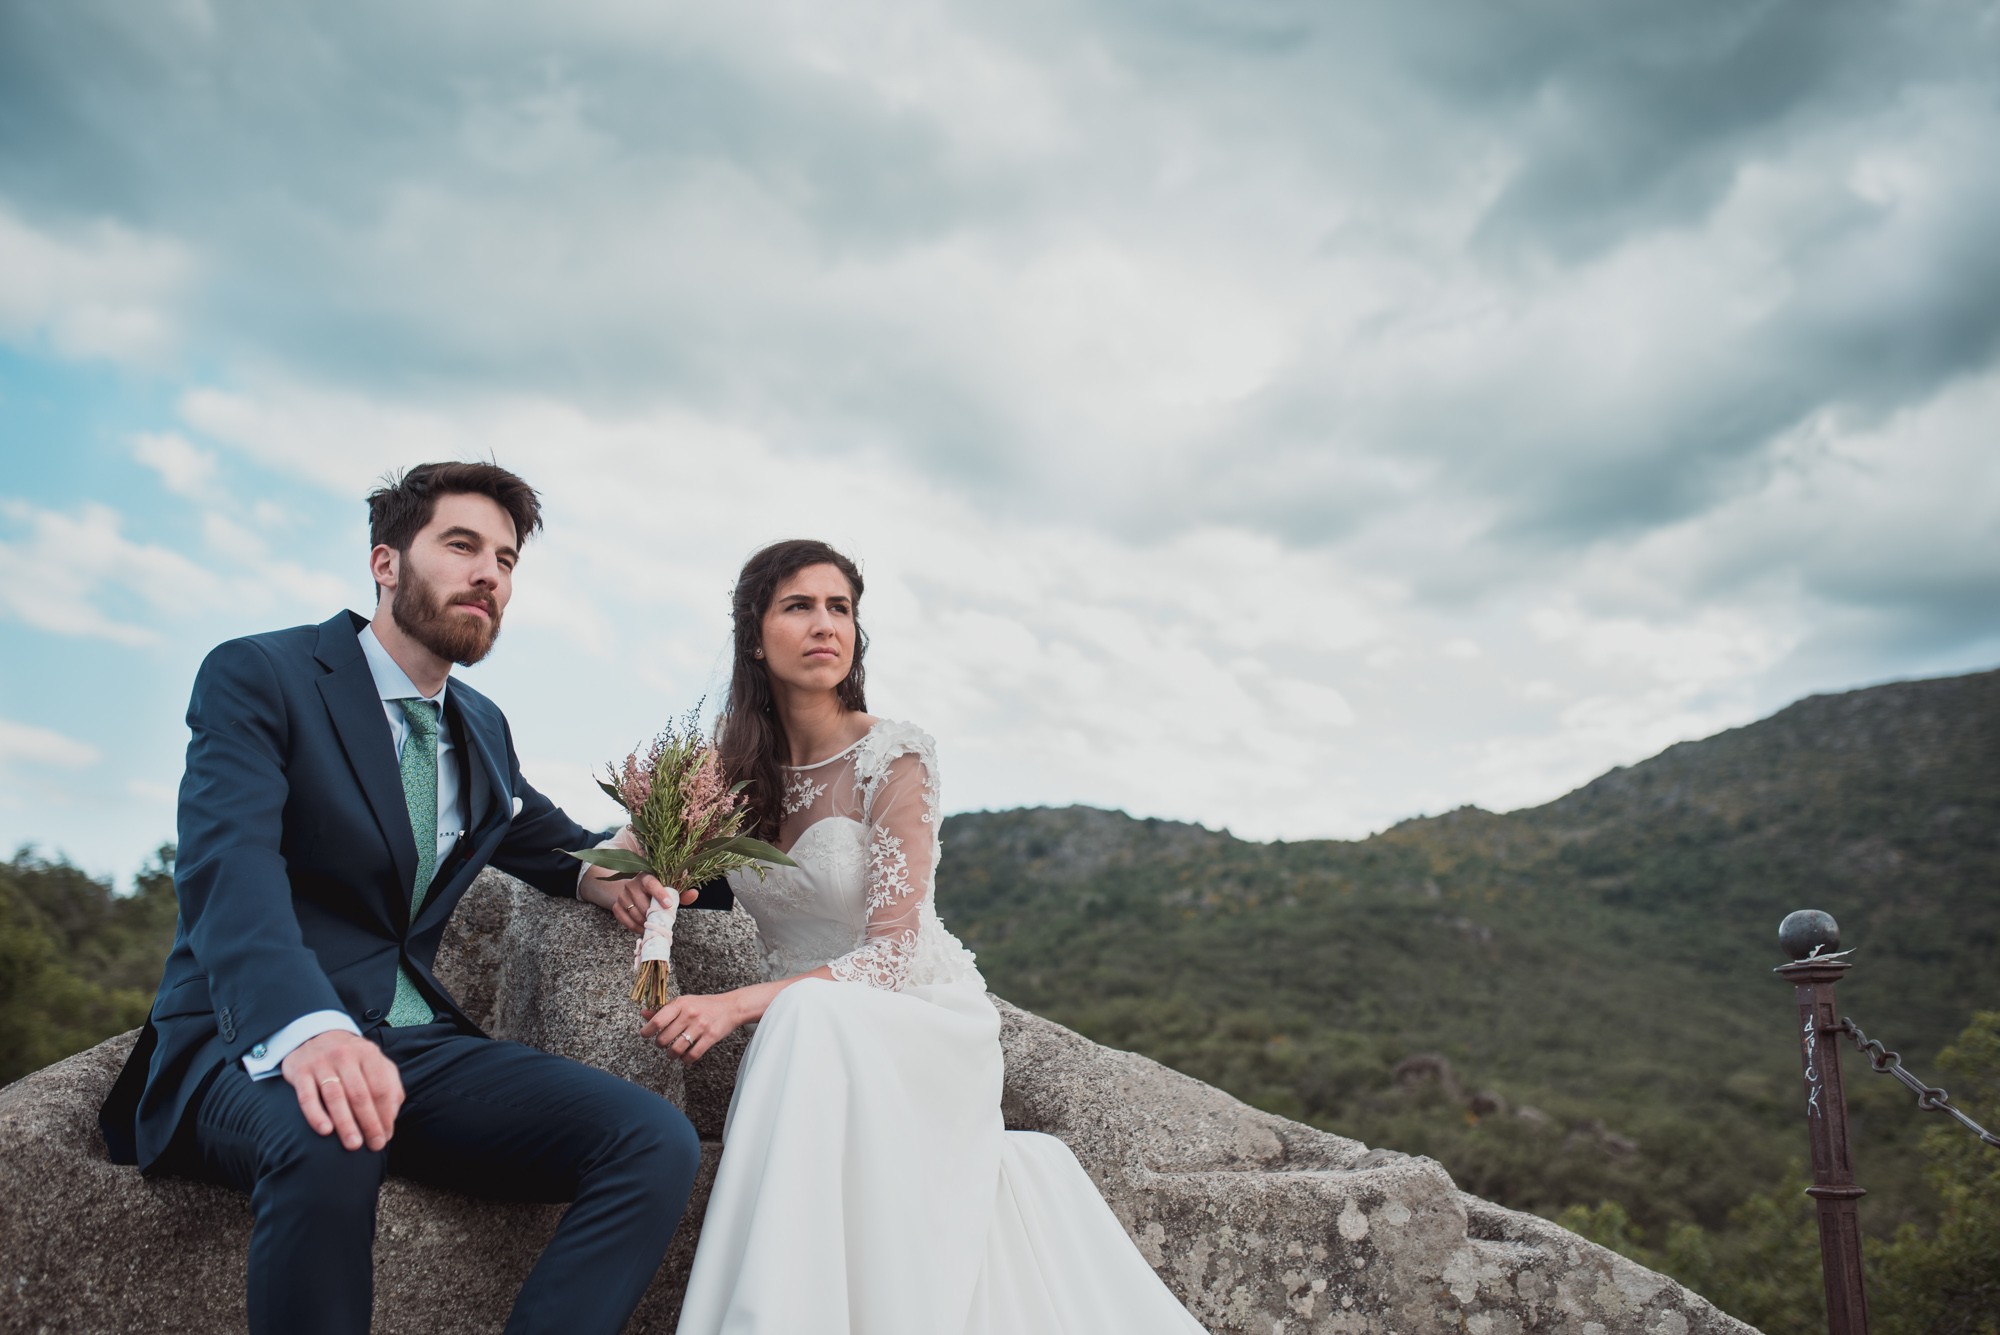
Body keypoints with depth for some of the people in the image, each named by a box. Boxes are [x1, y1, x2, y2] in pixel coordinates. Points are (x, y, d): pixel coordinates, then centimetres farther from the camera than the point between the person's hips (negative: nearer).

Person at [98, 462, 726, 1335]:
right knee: (325, 1140, -41)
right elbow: (229, 867, -20)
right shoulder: (257, 676, -3)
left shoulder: (483, 730, 17)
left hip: (415, 1048, 5)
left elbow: (550, 843, 33)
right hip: (254, 1043, -5)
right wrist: (306, 1028, -40)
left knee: (656, 1142, -19)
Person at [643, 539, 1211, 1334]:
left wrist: (739, 1005, -29)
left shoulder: (894, 759, -13)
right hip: (804, 1027, 5)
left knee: (812, 1017, -37)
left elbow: (890, 955, -17)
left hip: (920, 1015, -4)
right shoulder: (734, 762, 2)